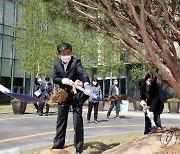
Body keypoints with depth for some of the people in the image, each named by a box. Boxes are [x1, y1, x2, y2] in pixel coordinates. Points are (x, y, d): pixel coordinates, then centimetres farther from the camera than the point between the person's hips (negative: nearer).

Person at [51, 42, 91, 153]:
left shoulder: (76, 62, -12)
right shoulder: (56, 63, 1)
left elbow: (83, 73, -29)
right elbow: (55, 78, -2)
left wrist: (86, 84, -48)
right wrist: (64, 81, -22)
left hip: (76, 94, -4)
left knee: (78, 121, -2)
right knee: (61, 120, 11)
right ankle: (58, 144, 23)